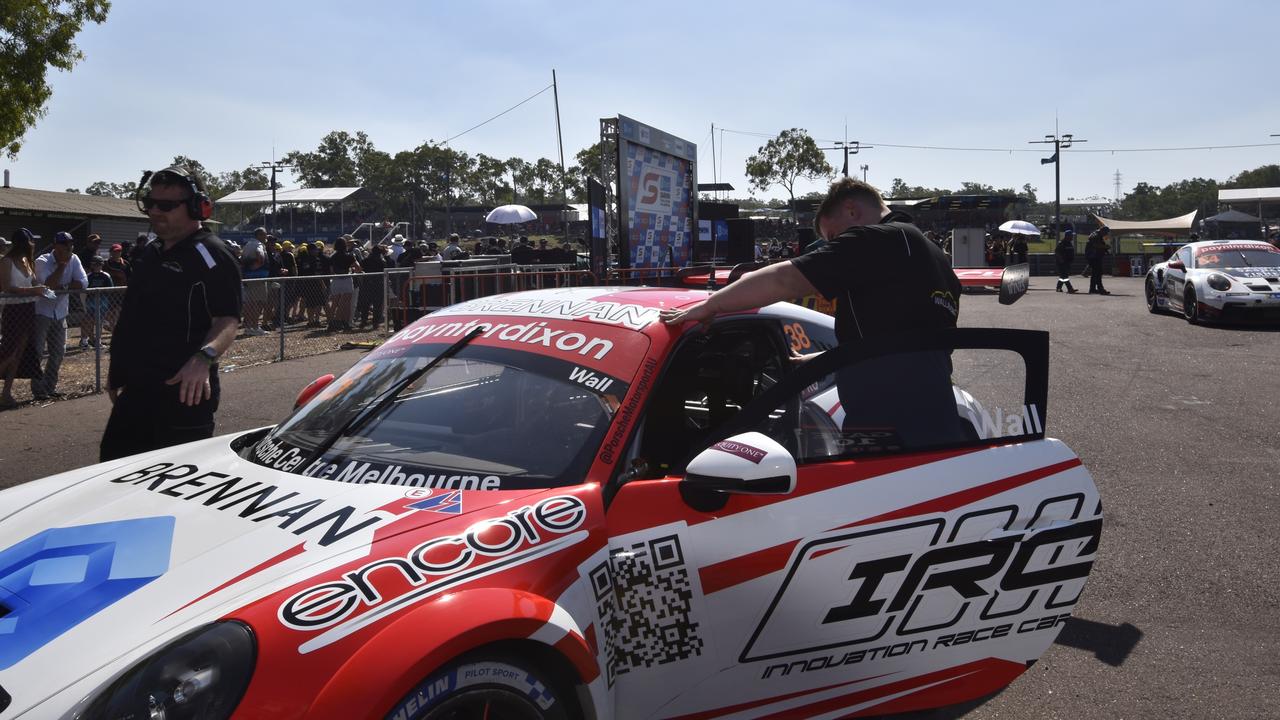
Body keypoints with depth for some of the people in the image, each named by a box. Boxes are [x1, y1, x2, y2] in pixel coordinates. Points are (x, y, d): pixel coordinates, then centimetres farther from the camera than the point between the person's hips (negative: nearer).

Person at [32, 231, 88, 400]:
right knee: (38, 351, -5)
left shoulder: (74, 260, -3)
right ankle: (38, 389, 2)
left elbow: (83, 283, -12)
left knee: (58, 353, 10)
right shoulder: (42, 261, -15)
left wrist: (61, 287, -19)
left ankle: (50, 387, 21)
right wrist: (62, 265, -25)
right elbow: (49, 284, -29)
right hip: (41, 311, -5)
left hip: (60, 312, 5)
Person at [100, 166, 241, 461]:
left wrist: (204, 357, -40)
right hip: (135, 391, 9)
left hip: (184, 393, -9)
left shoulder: (210, 254, -12)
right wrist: (117, 372, 25)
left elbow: (228, 321, -22)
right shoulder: (151, 253, 17)